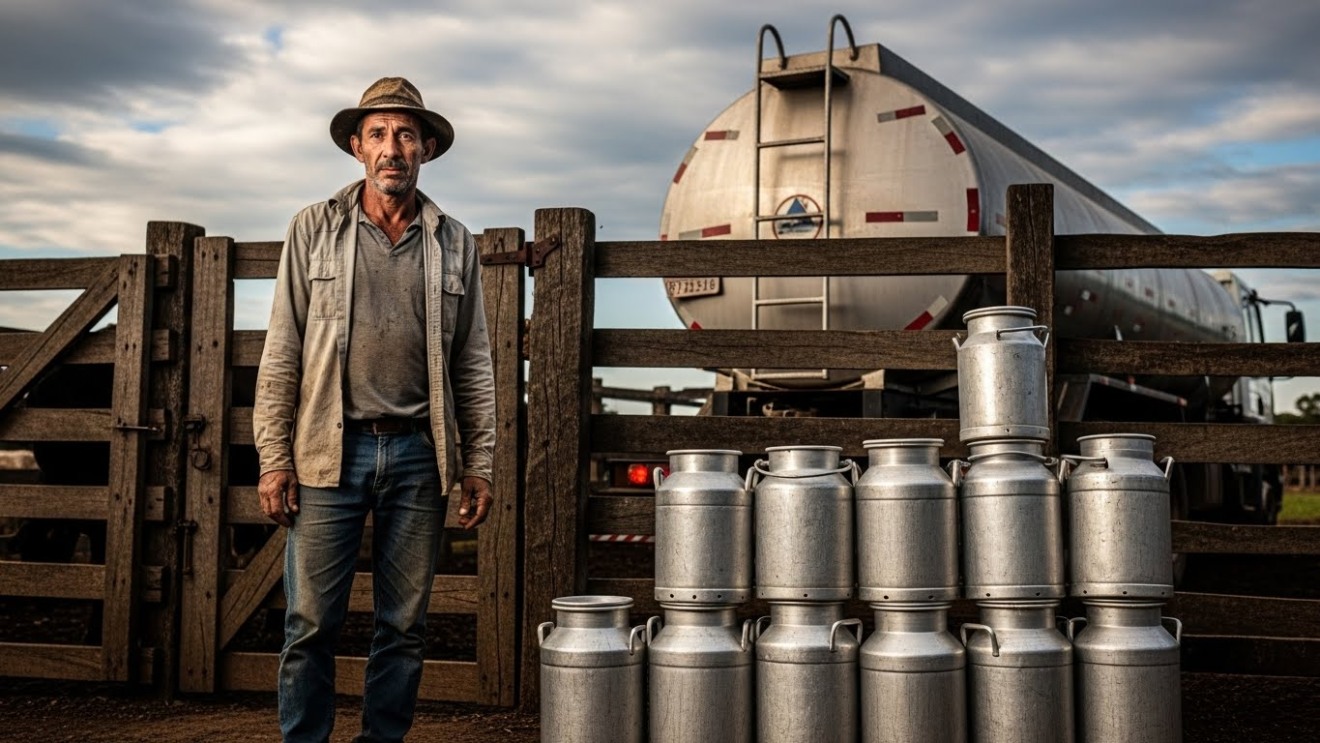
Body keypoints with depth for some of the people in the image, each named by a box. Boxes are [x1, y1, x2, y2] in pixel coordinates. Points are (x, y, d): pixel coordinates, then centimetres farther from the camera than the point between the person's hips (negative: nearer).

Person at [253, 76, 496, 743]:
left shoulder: (454, 242, 10)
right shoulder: (315, 229, 6)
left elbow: (473, 364, 10)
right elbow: (282, 352, 3)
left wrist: (478, 464, 5)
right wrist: (274, 457, -4)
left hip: (419, 454, 2)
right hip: (331, 450, -1)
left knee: (404, 626, 8)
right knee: (311, 623, 0)